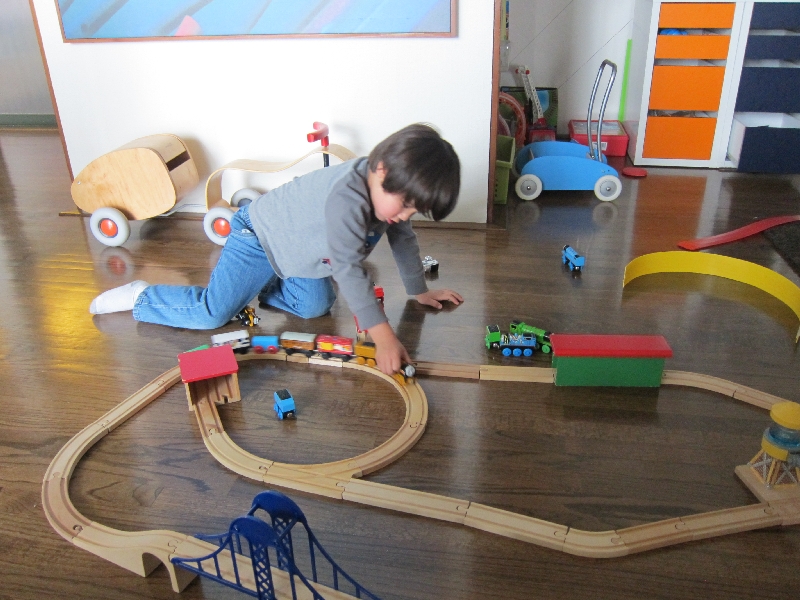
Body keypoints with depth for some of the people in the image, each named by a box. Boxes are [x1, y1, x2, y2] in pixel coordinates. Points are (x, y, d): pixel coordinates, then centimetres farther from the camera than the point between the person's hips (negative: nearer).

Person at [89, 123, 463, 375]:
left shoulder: (389, 188, -12)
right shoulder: (345, 197, -40)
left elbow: (403, 238, 3)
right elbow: (348, 268, -42)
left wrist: (419, 291, 9)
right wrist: (382, 335, -43)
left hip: (296, 249, 9)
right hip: (259, 237, -9)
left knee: (315, 307, 3)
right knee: (211, 314, -13)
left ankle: (258, 285, 23)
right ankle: (141, 296, 10)